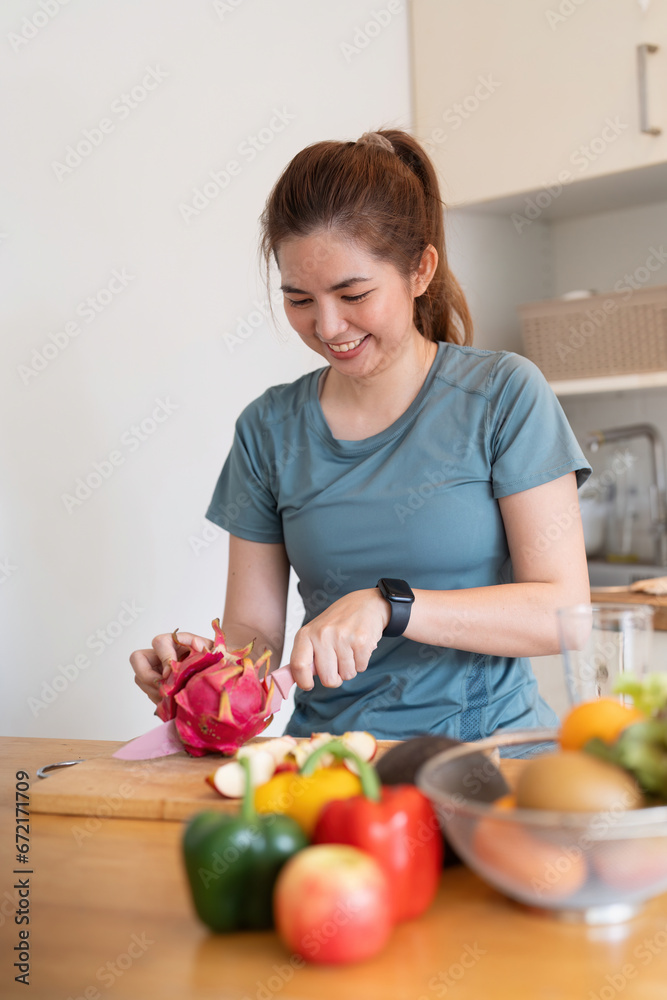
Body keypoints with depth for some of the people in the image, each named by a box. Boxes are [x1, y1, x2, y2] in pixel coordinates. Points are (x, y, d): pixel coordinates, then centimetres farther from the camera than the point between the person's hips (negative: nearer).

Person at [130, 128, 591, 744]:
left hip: (489, 743, -3)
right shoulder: (269, 429, 8)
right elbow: (254, 631, 8)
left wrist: (387, 604, -19)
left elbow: (564, 610, -8)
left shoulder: (503, 396, -2)